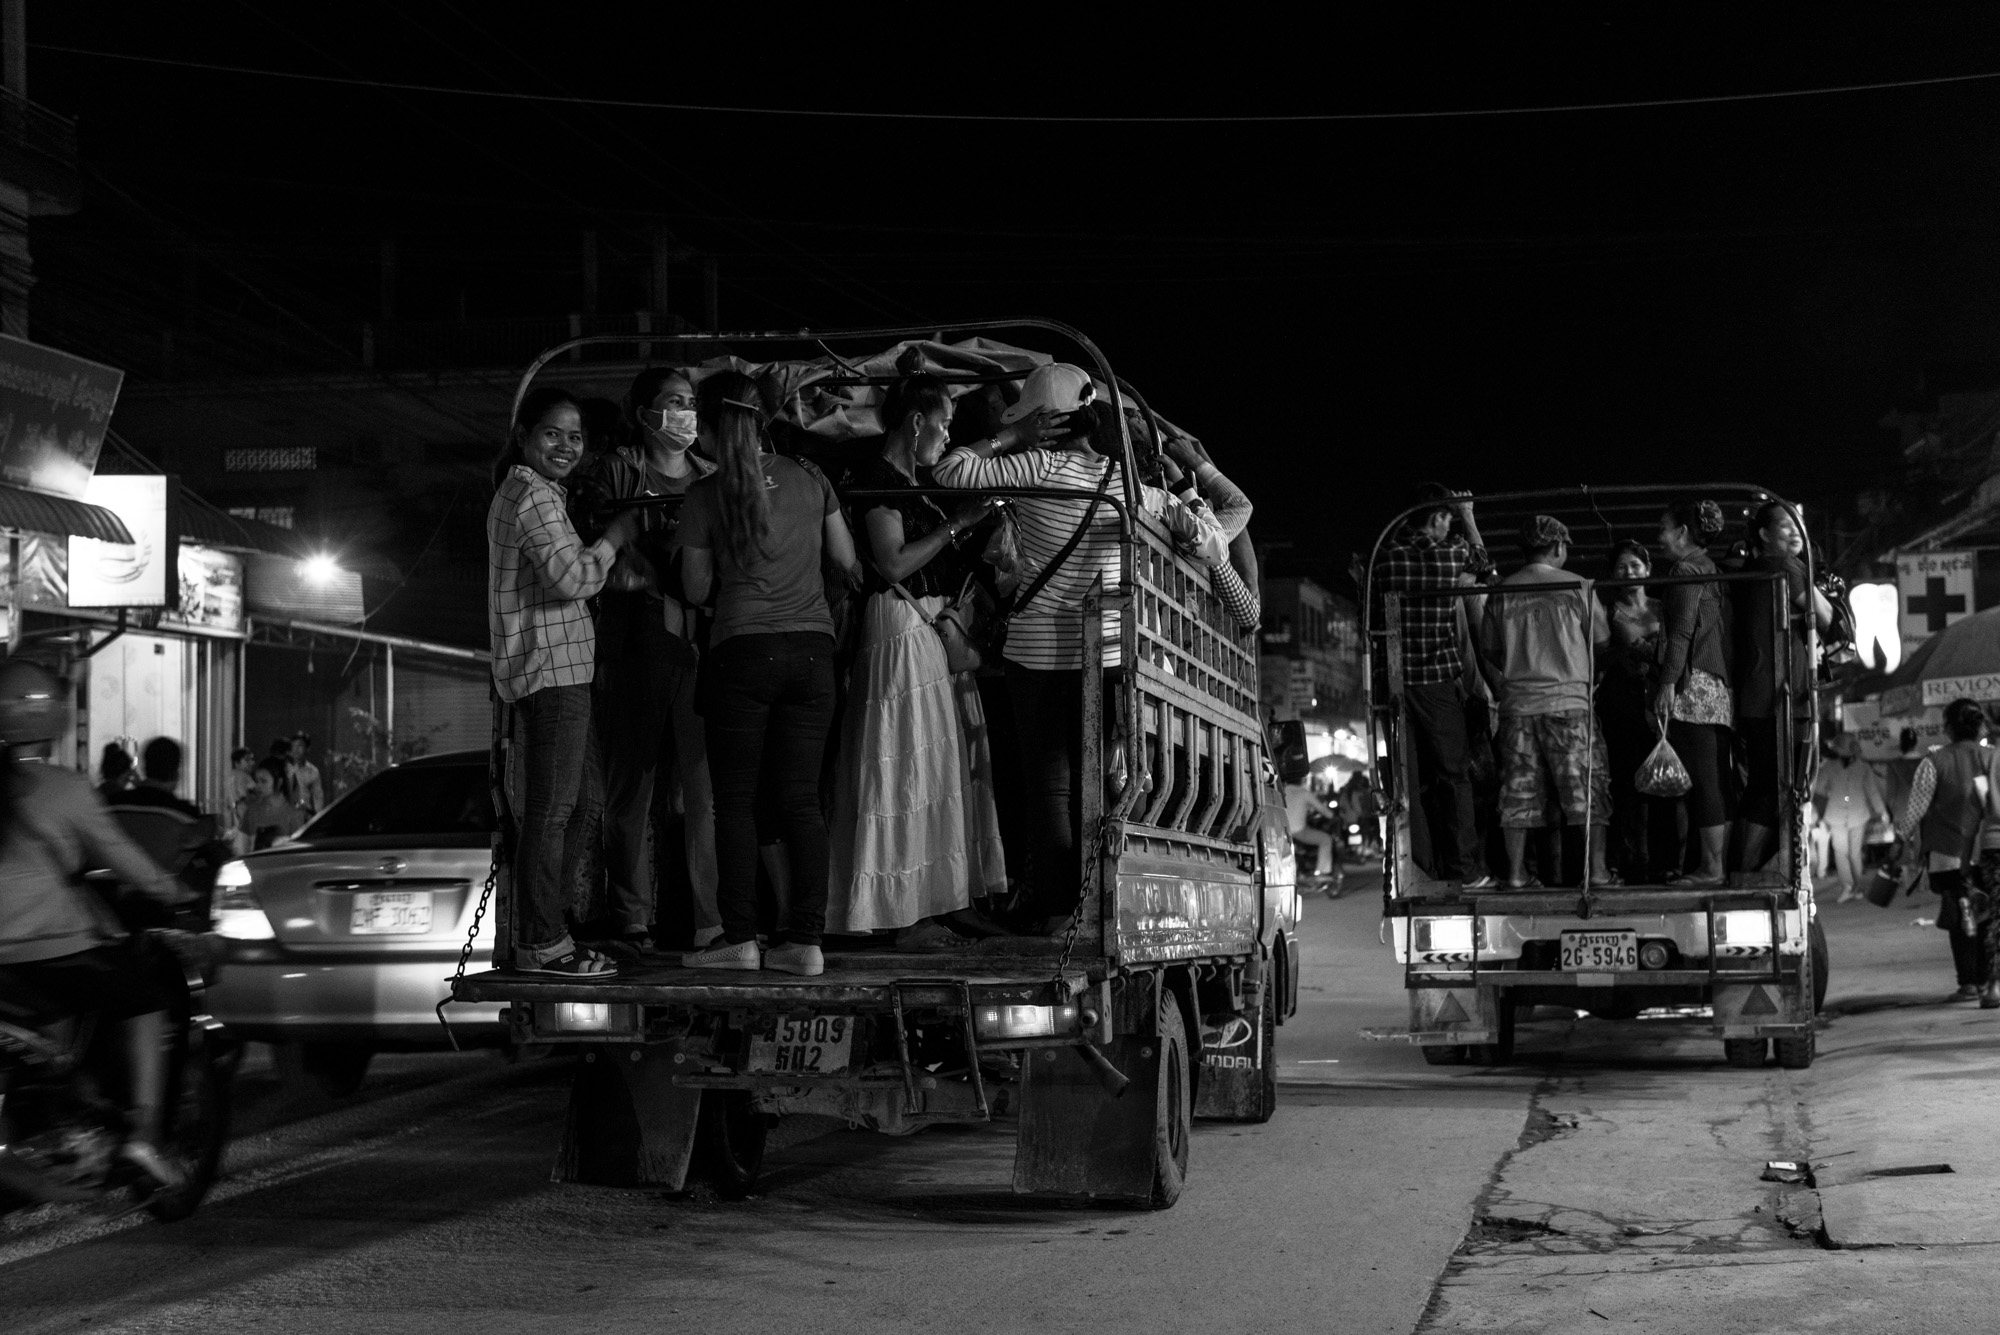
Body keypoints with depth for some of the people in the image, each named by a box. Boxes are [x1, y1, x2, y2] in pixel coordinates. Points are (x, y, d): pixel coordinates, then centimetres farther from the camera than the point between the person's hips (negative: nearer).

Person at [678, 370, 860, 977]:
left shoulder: (704, 496, -2)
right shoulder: (810, 479, 7)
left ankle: (740, 939, 4)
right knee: (801, 800, 6)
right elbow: (847, 561, 14)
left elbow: (696, 591, 5)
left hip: (743, 652, -3)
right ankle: (806, 941, 3)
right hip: (812, 648, 3)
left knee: (736, 800, 6)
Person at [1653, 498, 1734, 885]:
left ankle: (1710, 867, -9)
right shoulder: (1710, 570, 21)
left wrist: (1668, 682, -18)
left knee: (1701, 779, -9)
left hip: (1693, 684, -9)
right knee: (1715, 781, 9)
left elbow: (1682, 631, -15)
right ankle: (1720, 863, 10)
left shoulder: (1686, 570, -6)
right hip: (1719, 687, 9)